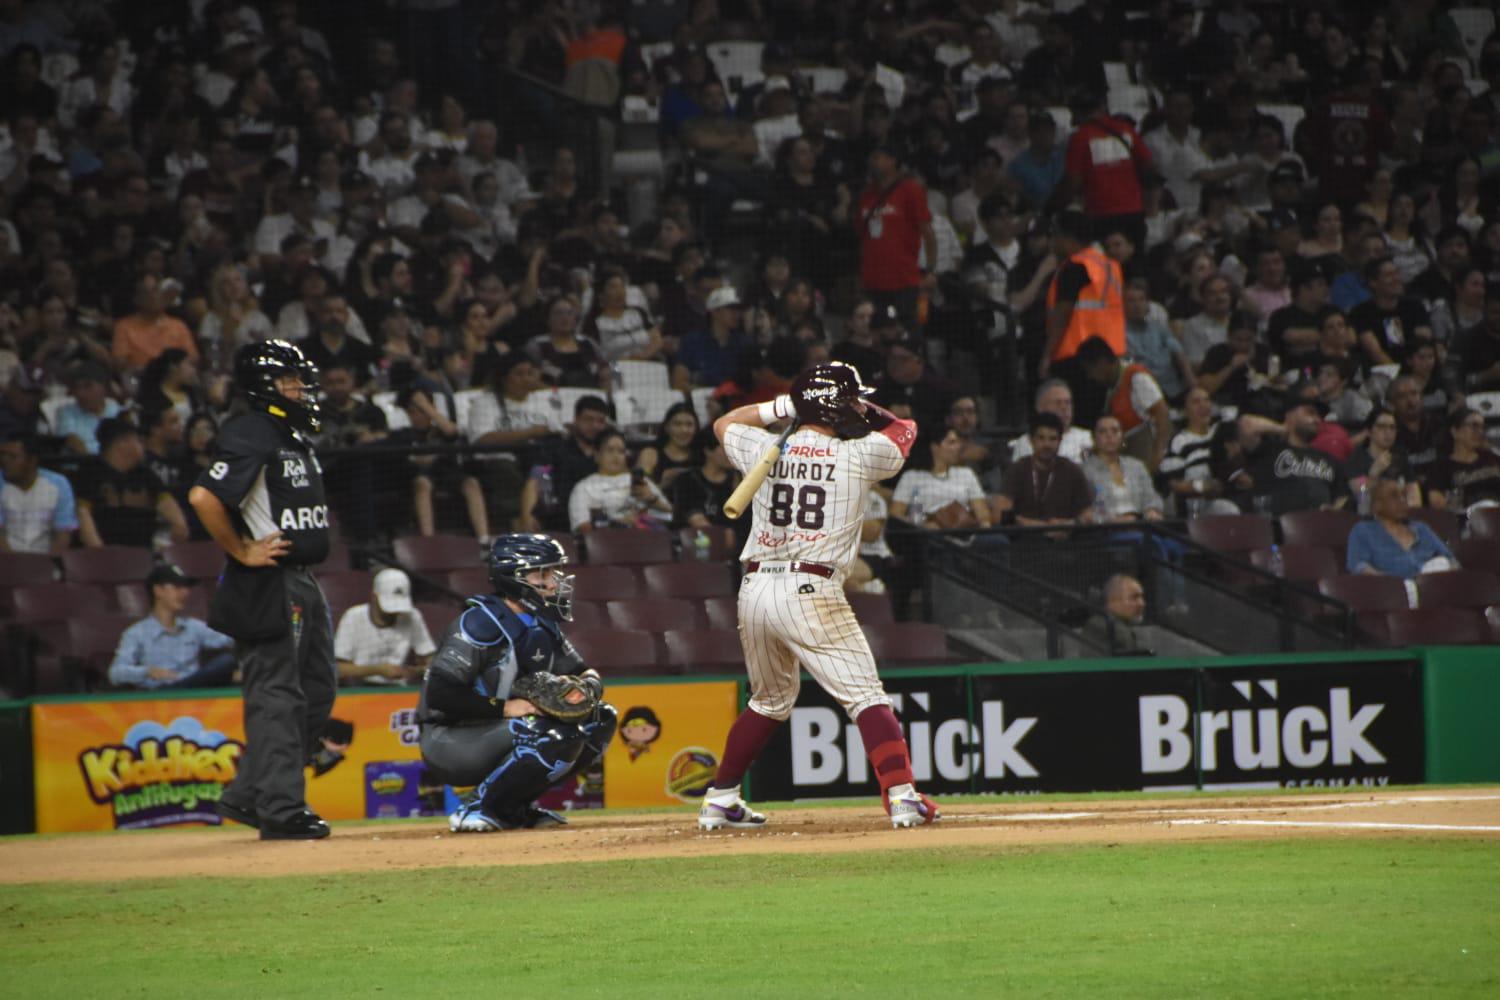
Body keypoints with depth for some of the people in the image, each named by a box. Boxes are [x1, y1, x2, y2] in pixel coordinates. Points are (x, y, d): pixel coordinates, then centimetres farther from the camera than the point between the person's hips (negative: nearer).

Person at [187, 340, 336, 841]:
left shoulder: (296, 439, 16)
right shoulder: (251, 435, -15)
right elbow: (204, 497, -26)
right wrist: (242, 552, -18)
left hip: (302, 585, 10)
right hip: (266, 588, -10)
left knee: (316, 690, 12)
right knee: (277, 695, -8)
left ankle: (249, 796, 18)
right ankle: (281, 809, -7)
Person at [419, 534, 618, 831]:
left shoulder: (539, 626, 9)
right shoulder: (482, 623, -18)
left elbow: (583, 673, 13)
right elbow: (437, 694, -25)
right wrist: (504, 707, -28)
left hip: (492, 733, 9)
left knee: (601, 720, 4)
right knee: (561, 737, -29)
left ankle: (516, 807, 3)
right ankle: (478, 811, -15)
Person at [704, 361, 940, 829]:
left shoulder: (765, 451, 8)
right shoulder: (857, 457, -2)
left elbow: (724, 423, 31)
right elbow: (904, 430, 18)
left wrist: (783, 405, 24)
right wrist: (865, 413, 26)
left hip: (755, 592, 5)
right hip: (811, 593, -5)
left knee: (770, 701, 23)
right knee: (866, 695, -4)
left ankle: (719, 800, 25)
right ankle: (901, 795, -17)